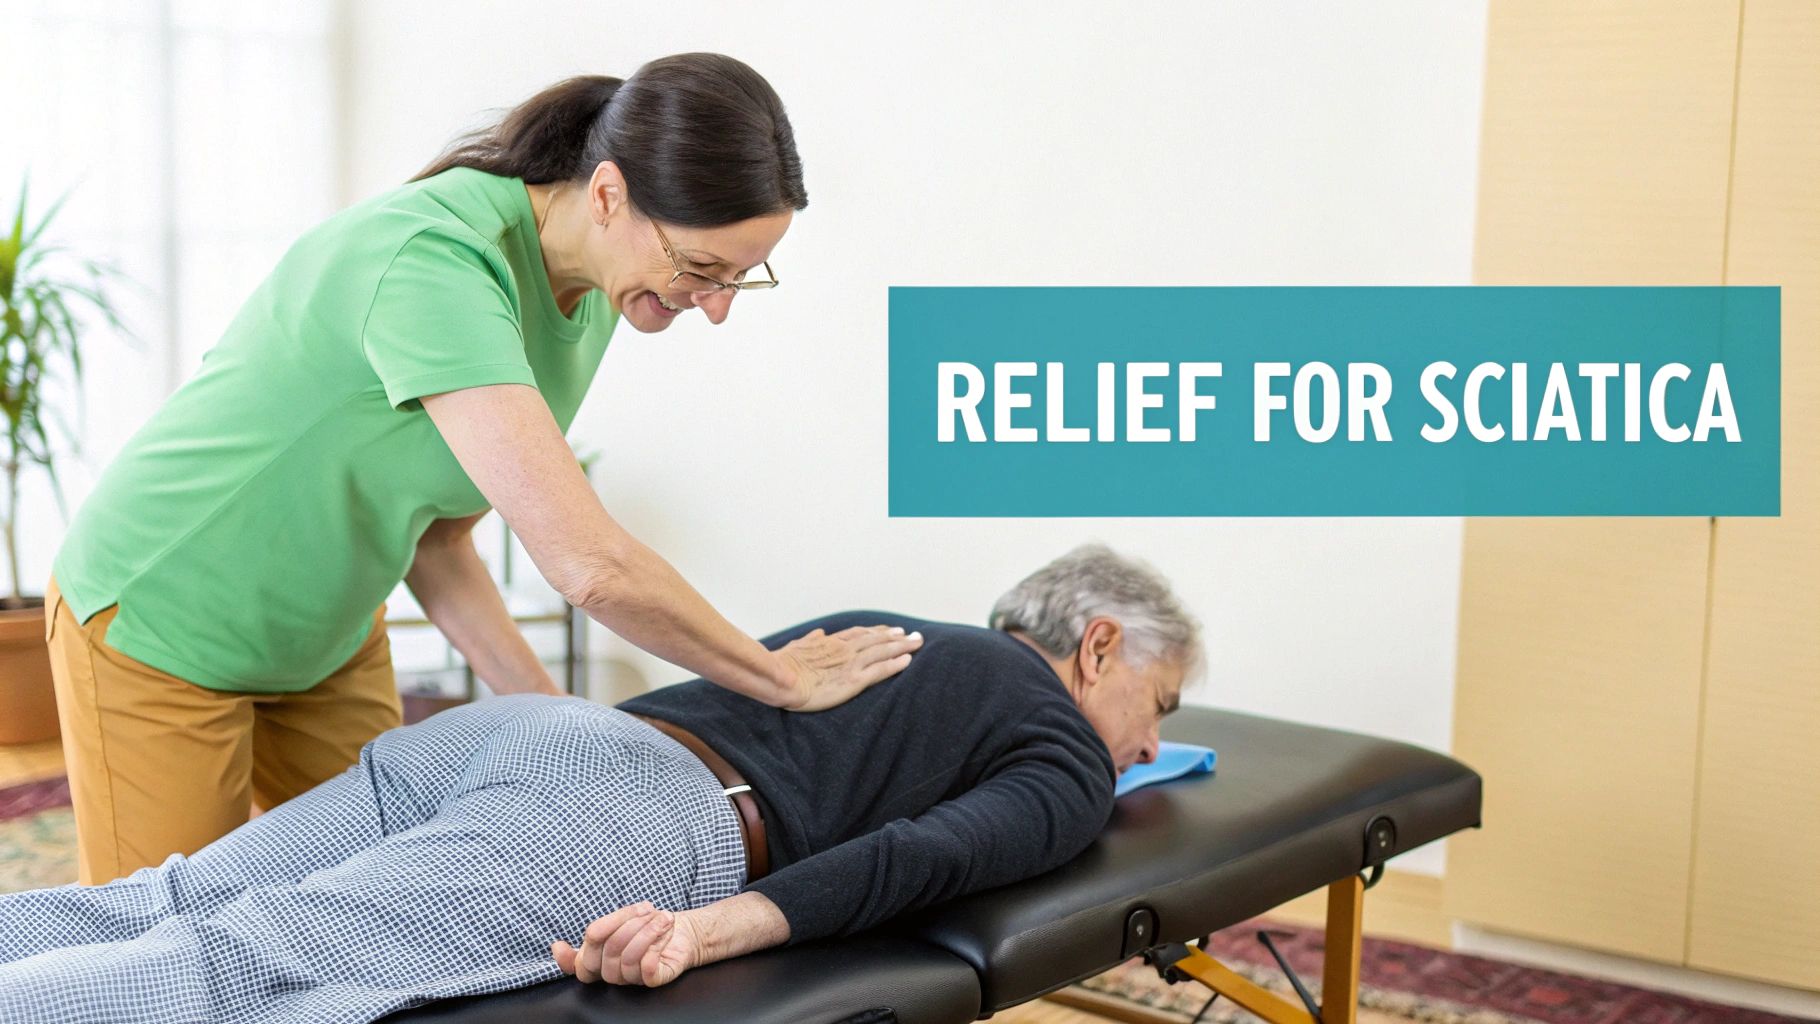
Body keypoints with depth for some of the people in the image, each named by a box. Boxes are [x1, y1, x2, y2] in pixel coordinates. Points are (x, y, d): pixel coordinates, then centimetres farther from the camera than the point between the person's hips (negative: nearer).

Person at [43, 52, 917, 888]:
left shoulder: (588, 306, -6)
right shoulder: (436, 258, -34)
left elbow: (436, 534, 1)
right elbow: (590, 564, -39)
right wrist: (786, 681, -25)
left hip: (329, 636, 8)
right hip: (162, 626, -7)